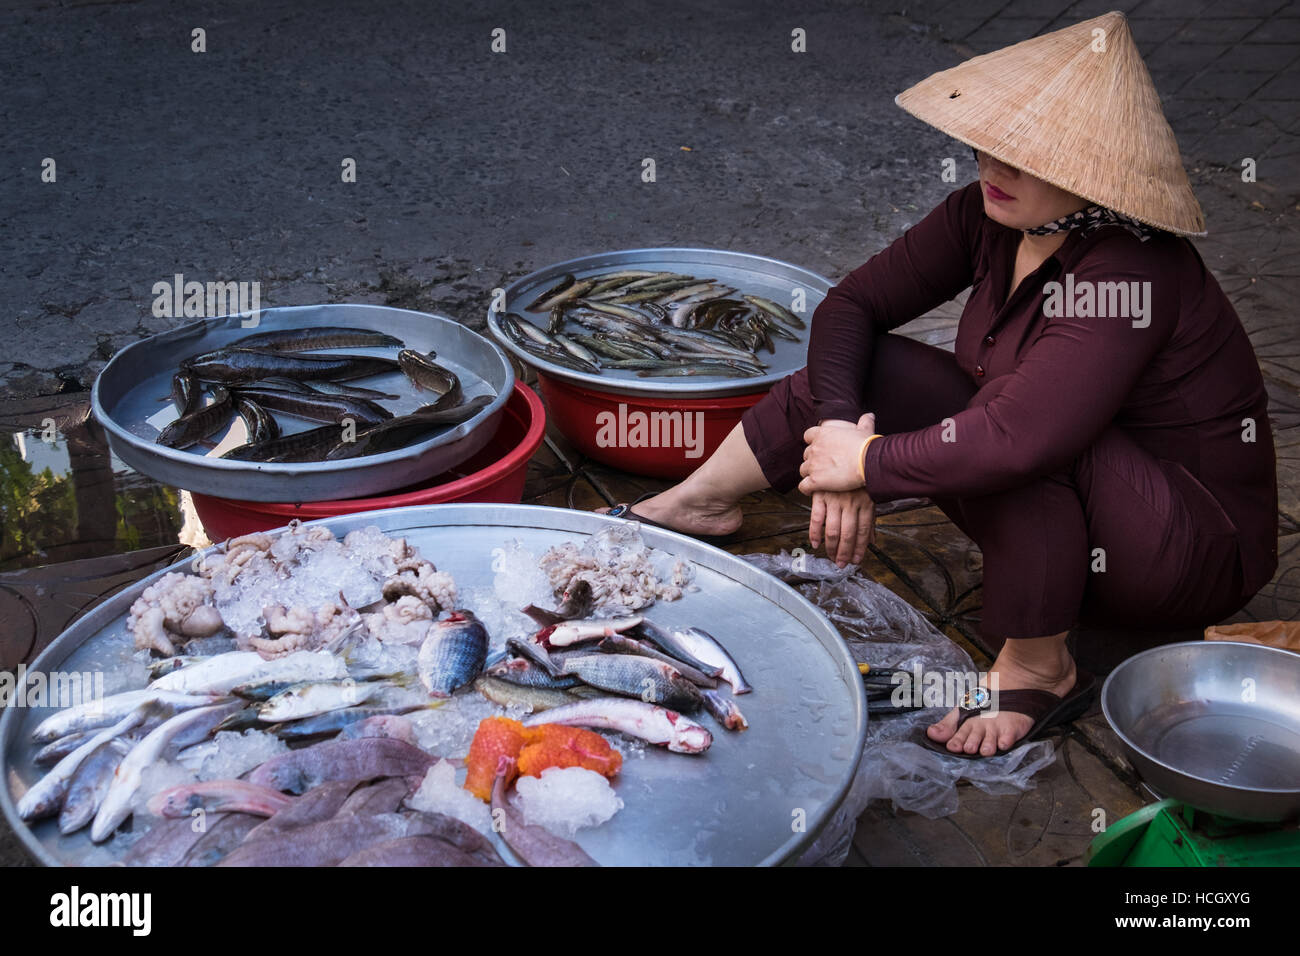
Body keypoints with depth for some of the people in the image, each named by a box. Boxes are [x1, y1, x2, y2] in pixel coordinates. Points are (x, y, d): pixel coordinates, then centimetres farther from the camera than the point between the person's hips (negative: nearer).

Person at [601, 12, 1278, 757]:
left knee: (1034, 426, -37)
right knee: (861, 369, -1)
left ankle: (1037, 670, -19)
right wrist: (840, 426, -19)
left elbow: (1014, 440, -43)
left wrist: (865, 462, -28)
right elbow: (852, 305, -2)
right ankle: (697, 505, 17)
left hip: (1199, 553, -7)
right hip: (1054, 509, 8)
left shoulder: (1126, 275, -32)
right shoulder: (988, 217, -8)